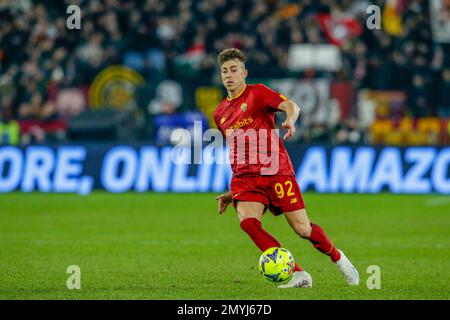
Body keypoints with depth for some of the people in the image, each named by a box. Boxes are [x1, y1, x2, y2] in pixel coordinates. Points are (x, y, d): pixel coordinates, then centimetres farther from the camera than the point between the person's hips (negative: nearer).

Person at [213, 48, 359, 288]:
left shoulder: (257, 93, 3)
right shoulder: (220, 113, 20)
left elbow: (291, 106, -15)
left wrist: (290, 121, -38)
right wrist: (232, 192, 27)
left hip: (276, 171, -4)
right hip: (245, 178, 4)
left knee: (303, 229, -8)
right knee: (248, 222, -25)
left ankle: (338, 258, 24)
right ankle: (298, 275, -23)